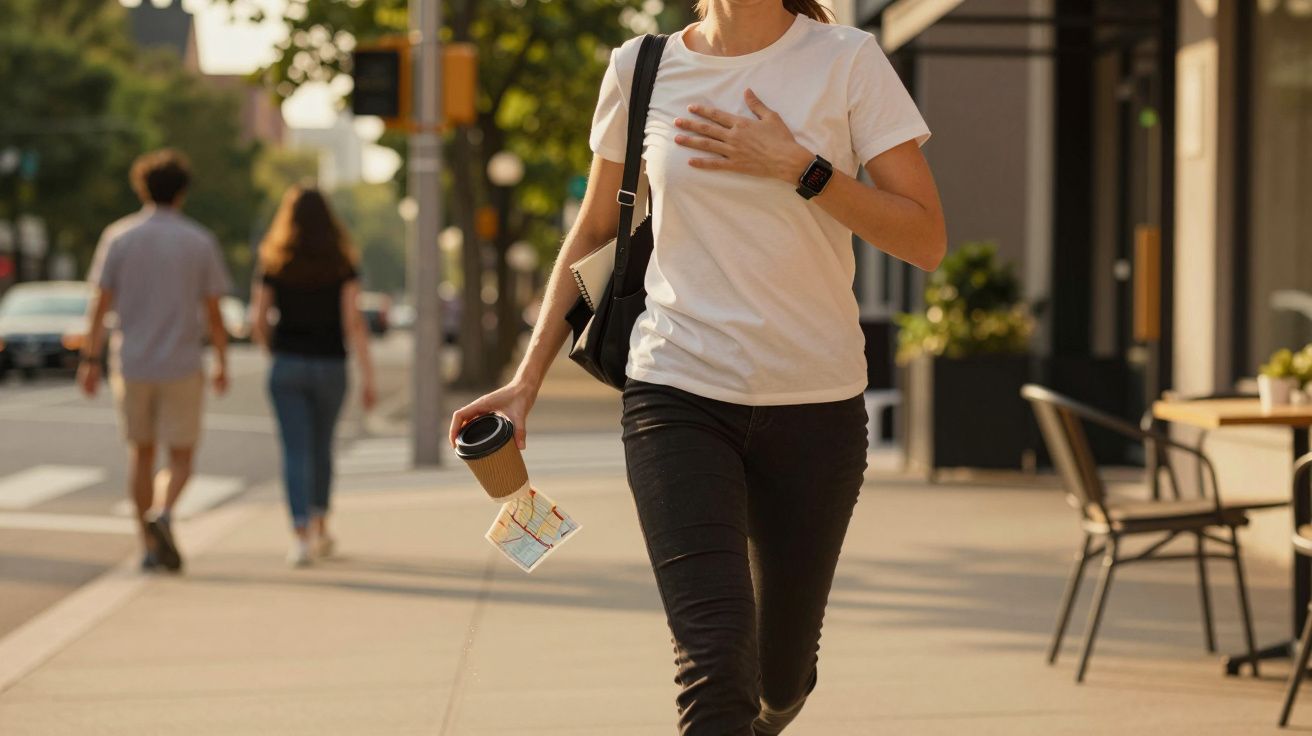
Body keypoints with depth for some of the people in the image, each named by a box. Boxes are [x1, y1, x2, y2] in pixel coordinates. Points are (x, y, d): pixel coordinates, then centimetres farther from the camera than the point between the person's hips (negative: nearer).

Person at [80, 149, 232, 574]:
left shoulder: (118, 237, -1)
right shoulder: (201, 242, -3)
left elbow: (100, 304, -3)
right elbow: (213, 312, -3)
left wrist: (91, 360, 2)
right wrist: (221, 363, 7)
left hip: (131, 366, 2)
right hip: (181, 367, -2)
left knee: (141, 454, 15)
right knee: (180, 459, 7)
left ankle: (150, 547, 14)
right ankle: (164, 517, -22)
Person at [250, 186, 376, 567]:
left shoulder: (275, 266, -2)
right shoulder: (341, 265, -3)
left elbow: (257, 322, -1)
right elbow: (353, 321, -11)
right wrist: (368, 377, -10)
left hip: (287, 366, -1)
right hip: (330, 367, 1)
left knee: (295, 452, -3)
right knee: (321, 448, 19)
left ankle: (301, 536, -16)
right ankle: (320, 528, 29)